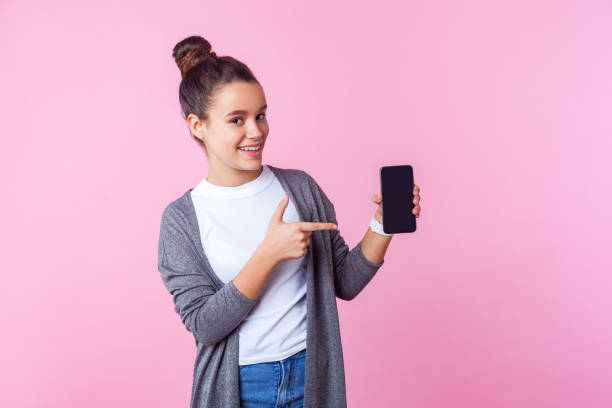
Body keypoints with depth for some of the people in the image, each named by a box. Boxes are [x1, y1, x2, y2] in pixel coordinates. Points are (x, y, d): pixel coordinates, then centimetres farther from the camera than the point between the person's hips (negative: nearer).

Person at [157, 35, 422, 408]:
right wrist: (270, 252, -23)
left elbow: (345, 282, 2)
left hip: (313, 377, 2)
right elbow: (204, 325, -15)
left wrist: (382, 224, -13)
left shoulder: (300, 187, -2)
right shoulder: (183, 218, -8)